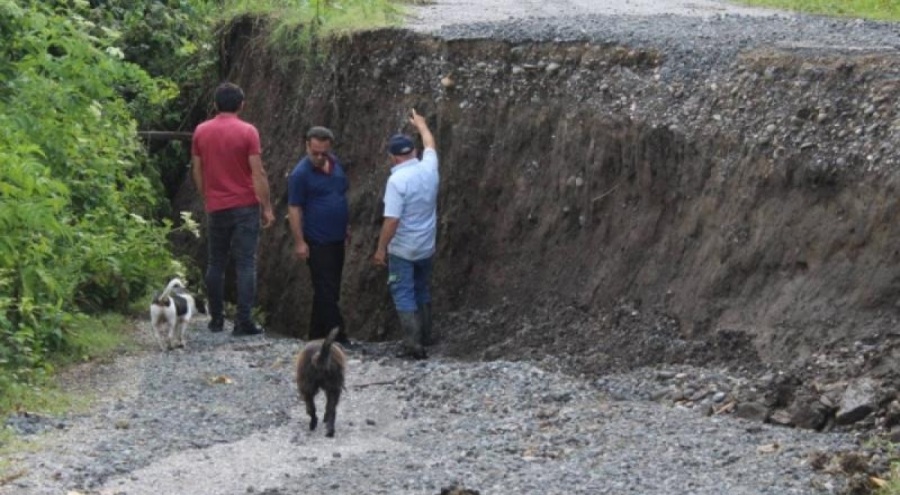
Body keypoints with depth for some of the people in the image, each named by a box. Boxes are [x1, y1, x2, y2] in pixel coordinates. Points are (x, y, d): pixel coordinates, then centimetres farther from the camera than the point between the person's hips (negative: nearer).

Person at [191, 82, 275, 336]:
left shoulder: (201, 131, 3)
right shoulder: (247, 132, -9)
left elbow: (197, 171, 9)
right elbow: (258, 173, -10)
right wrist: (267, 207, -4)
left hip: (215, 208, 3)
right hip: (244, 206, -3)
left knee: (216, 263, 13)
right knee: (246, 264, -2)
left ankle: (216, 318, 16)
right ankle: (243, 321, -8)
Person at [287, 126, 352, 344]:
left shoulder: (335, 164, 7)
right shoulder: (300, 174, -15)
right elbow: (294, 209, -14)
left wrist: (346, 227, 20)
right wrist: (299, 242, -16)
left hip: (337, 238, 8)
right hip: (317, 242, -8)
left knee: (330, 289, 13)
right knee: (326, 291, -6)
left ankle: (317, 335, 22)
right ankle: (338, 336, -5)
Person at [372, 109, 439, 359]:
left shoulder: (397, 180, -23)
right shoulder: (429, 169, -5)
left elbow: (391, 220, -24)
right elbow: (430, 144, 19)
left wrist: (381, 249, -14)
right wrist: (420, 124, 37)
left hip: (402, 249, -6)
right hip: (426, 247, 6)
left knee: (404, 294, 1)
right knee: (423, 290, 23)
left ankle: (413, 343, -7)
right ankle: (425, 336, 32)